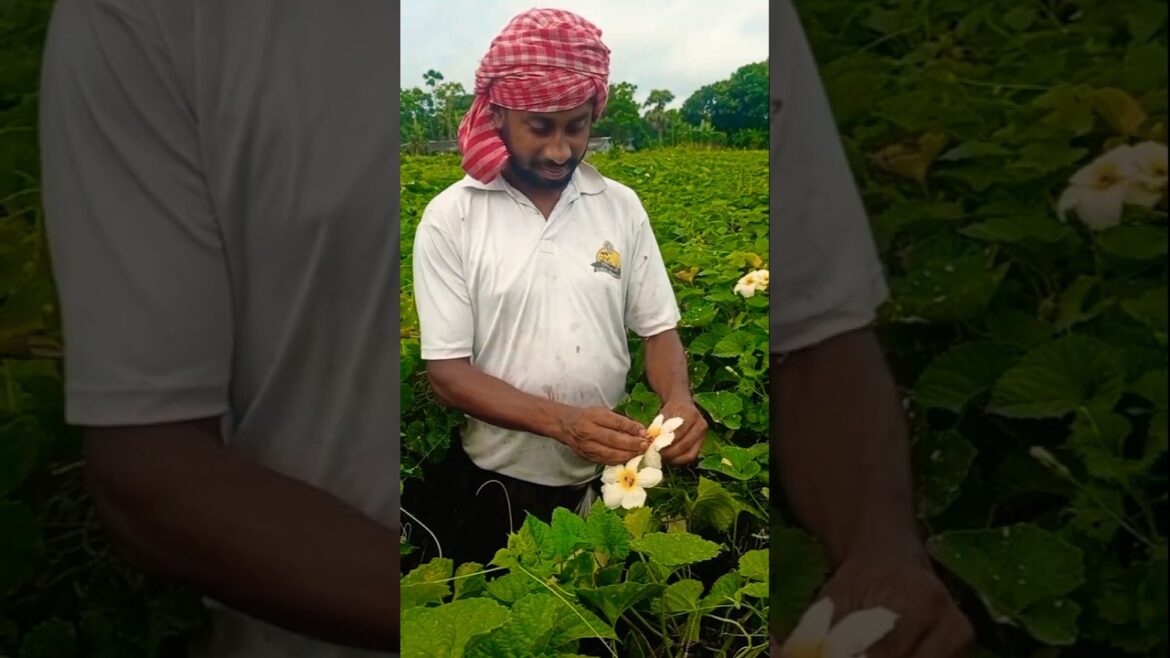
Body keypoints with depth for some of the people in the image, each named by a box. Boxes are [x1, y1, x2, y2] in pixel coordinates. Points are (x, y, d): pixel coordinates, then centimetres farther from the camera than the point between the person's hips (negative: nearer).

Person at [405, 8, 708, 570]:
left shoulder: (622, 206, -2)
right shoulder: (449, 218, -11)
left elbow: (658, 329, 3)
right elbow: (446, 372, -13)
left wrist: (678, 400, -19)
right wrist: (561, 421, -27)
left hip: (607, 482, 3)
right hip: (492, 487, -2)